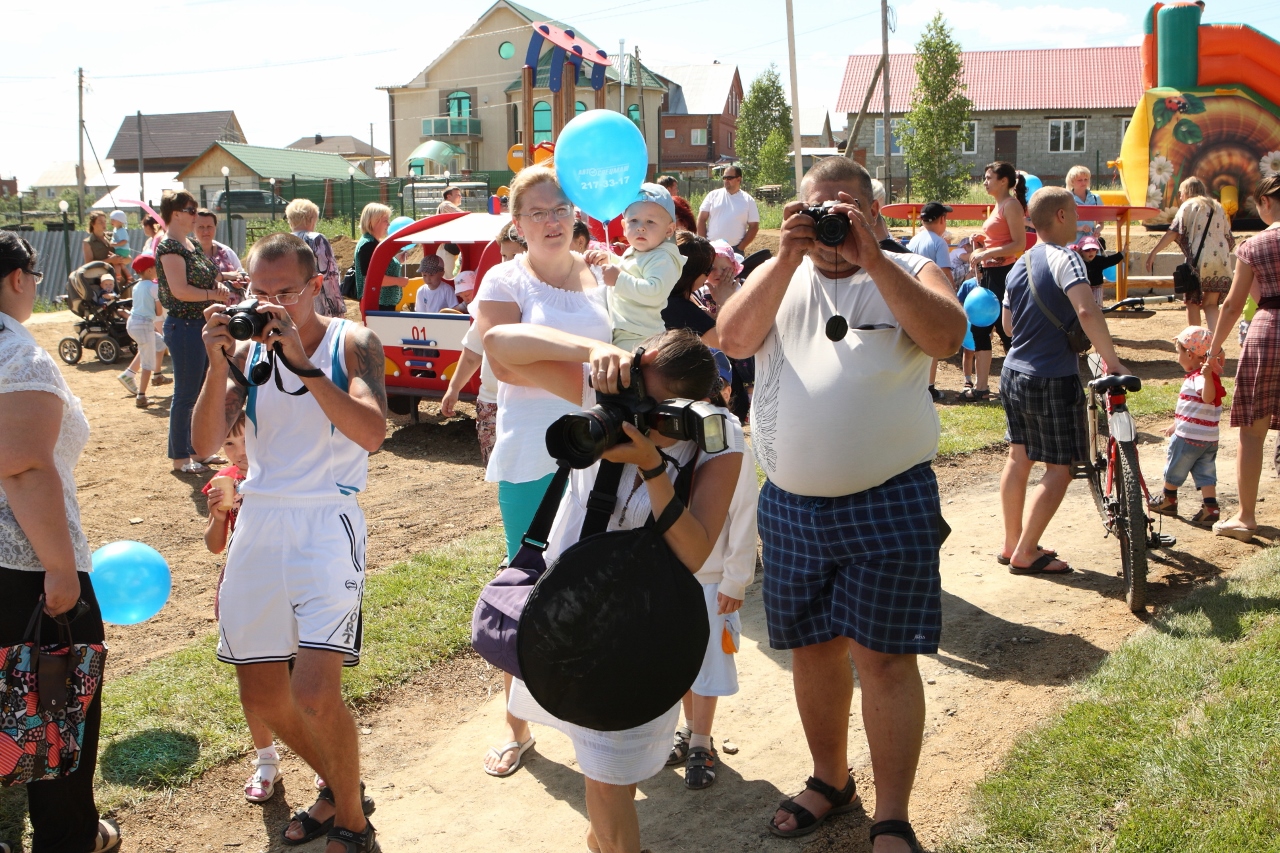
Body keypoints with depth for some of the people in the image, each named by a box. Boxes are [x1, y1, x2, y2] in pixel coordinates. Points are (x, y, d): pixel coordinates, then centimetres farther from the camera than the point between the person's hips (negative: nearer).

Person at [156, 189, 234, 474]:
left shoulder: (193, 244, 14)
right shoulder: (169, 247, -14)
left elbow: (206, 278, 24)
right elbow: (180, 290, -23)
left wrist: (219, 286, 3)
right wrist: (215, 295, -16)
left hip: (202, 323, 9)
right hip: (184, 326, -9)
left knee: (202, 391, 15)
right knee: (186, 393, -3)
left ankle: (195, 449, 27)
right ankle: (179, 457, 6)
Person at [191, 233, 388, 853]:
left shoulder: (351, 343, -2)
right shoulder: (247, 350, 8)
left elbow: (372, 433, -19)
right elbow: (206, 443, -1)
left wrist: (300, 362, -23)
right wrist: (218, 365, -15)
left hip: (327, 522, -5)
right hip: (257, 523, 5)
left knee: (315, 695, -18)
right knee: (262, 698, 10)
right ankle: (337, 786, 35)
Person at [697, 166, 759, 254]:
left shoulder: (748, 200, 4)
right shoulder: (713, 195, 6)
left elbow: (754, 226, 3)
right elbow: (701, 219, 5)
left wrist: (741, 248, -6)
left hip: (735, 250, -1)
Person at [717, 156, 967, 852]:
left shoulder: (908, 274, 3)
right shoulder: (777, 276, 11)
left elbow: (946, 337, -17)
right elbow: (733, 340, -7)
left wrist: (869, 257, -22)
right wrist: (789, 254, -15)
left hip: (889, 501, -3)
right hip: (790, 504, 4)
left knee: (883, 659, 0)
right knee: (812, 649, 15)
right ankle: (830, 781, 35)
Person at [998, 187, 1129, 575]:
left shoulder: (1020, 264, 10)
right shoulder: (1063, 257, -15)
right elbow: (1086, 310, -31)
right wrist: (1112, 360, -26)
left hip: (1014, 374, 8)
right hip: (1053, 381, -8)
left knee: (1018, 458, 17)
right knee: (1059, 469, 1)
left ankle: (1011, 543, 26)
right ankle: (1026, 554, 4)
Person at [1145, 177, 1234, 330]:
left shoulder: (1189, 205, 7)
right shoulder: (1218, 207, 21)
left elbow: (1174, 232, -9)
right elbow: (1230, 239, 18)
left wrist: (1153, 252, -14)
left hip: (1199, 260, -4)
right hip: (1221, 261, 4)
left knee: (1193, 303, 7)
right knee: (1211, 304, 9)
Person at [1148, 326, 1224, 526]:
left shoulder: (1198, 377, -18)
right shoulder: (1197, 376, 13)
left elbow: (1208, 397, -39)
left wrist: (1207, 375, -53)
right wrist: (1175, 424, 34)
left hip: (1188, 437, -8)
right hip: (1209, 439, 8)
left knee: (1174, 468, 11)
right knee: (1205, 473, 7)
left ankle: (1169, 500, 27)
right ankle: (1211, 508, -3)